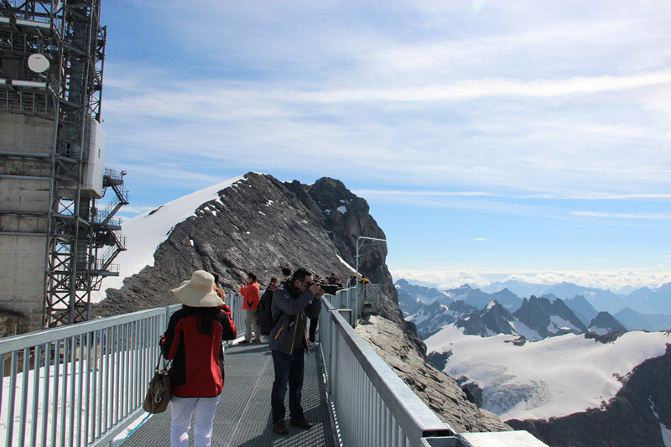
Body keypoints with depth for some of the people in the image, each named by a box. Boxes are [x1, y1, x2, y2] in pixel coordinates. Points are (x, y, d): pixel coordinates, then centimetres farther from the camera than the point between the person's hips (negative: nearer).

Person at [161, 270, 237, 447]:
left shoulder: (179, 318, -15)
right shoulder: (219, 316, -8)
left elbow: (168, 353, -10)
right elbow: (232, 333, 14)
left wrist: (164, 339, 10)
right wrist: (225, 308, 13)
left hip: (183, 383, -1)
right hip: (211, 383, 2)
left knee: (179, 428, 17)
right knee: (204, 432, 13)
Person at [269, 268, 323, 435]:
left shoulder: (302, 294, 4)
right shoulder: (280, 293, -16)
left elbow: (312, 314, 7)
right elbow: (292, 308, -33)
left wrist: (316, 298, -8)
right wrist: (310, 293, -26)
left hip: (299, 346, 7)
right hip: (282, 346, -7)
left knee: (297, 384, 17)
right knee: (281, 384, 3)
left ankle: (296, 416, 31)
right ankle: (277, 420, 18)